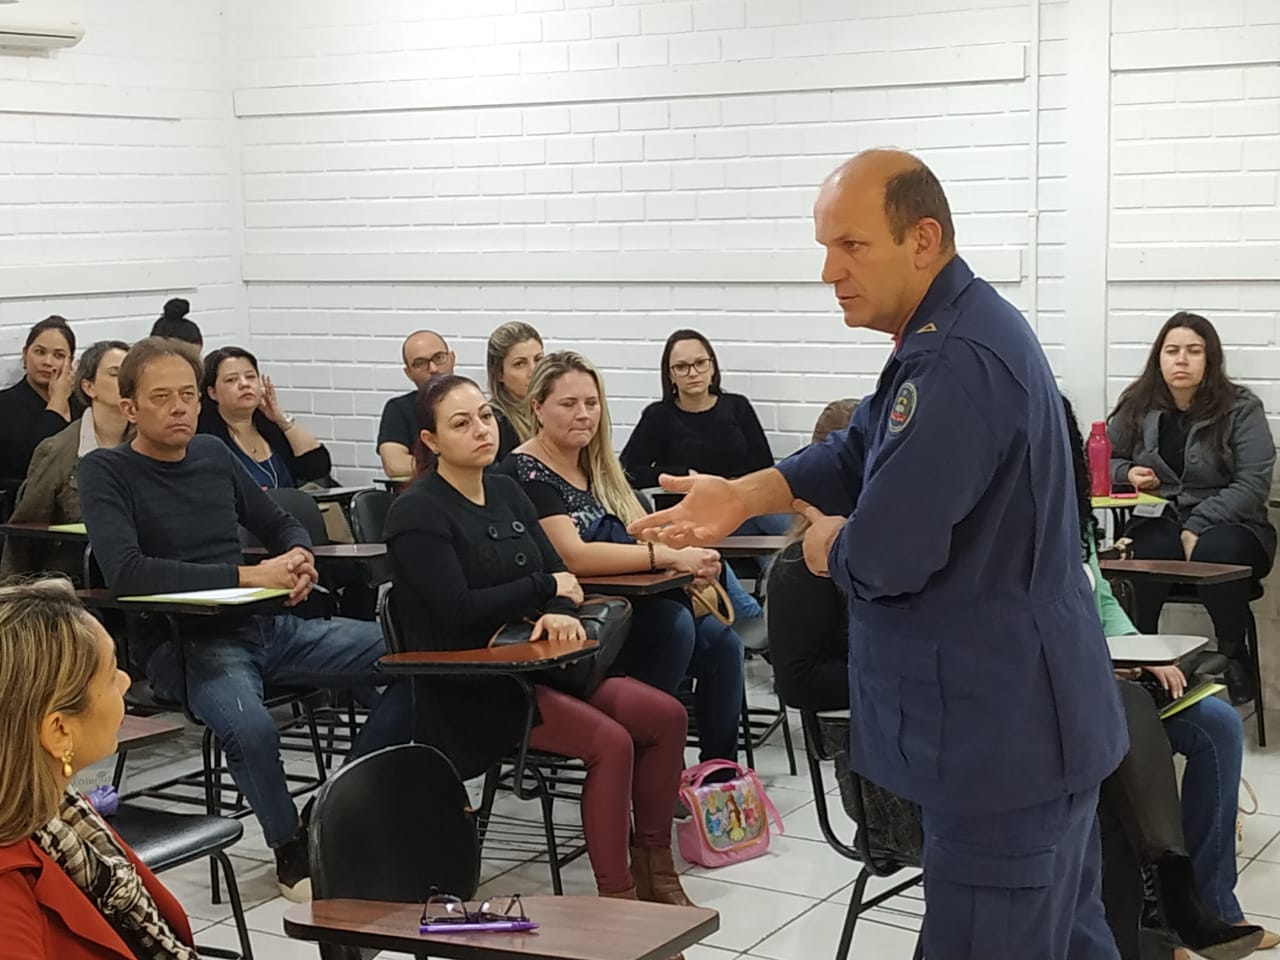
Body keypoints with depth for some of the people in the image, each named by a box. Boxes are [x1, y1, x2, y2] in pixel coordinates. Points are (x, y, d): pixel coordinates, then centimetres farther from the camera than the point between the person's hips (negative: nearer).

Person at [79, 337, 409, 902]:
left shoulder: (213, 456, 13)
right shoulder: (105, 473, -5)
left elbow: (280, 525, 26)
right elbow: (125, 574, -21)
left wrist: (299, 557, -1)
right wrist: (249, 576, -23)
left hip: (264, 627, 6)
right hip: (181, 644, -6)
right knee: (250, 727, -39)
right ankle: (292, 851, -10)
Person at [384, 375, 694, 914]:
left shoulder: (505, 492, 13)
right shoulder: (417, 513, -10)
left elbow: (560, 574, 9)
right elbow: (457, 608, -20)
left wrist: (557, 614, -15)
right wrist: (546, 588, -8)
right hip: (468, 688, -8)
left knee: (666, 717, -6)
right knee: (610, 742, -25)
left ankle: (652, 868, 7)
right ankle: (617, 898, -17)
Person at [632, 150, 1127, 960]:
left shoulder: (957, 362, -26)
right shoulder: (958, 330, 9)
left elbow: (883, 557, -28)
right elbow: (865, 453, 18)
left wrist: (827, 545, -5)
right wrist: (745, 496, 5)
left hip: (999, 729, -11)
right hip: (1027, 714, 11)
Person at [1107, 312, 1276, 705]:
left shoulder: (1241, 408, -3)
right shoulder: (1138, 406, 6)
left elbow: (1253, 484, -12)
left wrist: (1196, 528, -21)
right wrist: (1127, 473, -5)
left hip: (1227, 525, -2)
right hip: (1159, 520, 2)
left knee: (1214, 552, -38)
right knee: (1147, 552, -35)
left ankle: (1234, 656, -16)